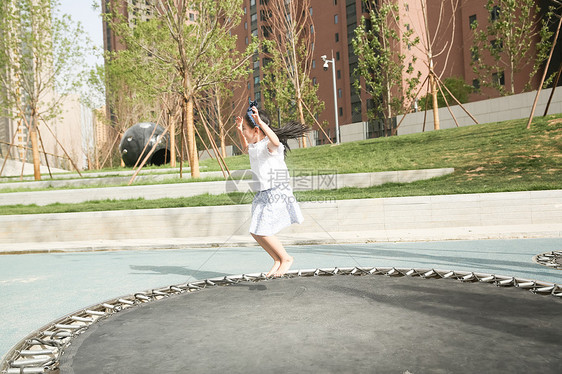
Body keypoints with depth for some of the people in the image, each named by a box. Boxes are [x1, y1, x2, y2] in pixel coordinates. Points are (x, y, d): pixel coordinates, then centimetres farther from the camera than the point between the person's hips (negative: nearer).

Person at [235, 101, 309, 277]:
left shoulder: (269, 145, -16)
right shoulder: (254, 147, 12)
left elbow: (275, 141, -42)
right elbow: (245, 147, 37)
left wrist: (260, 122, -43)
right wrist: (239, 130, 25)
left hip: (276, 193, -9)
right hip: (262, 195, 9)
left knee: (262, 232, -11)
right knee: (255, 232, 8)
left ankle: (286, 258, 9)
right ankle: (278, 260, 23)